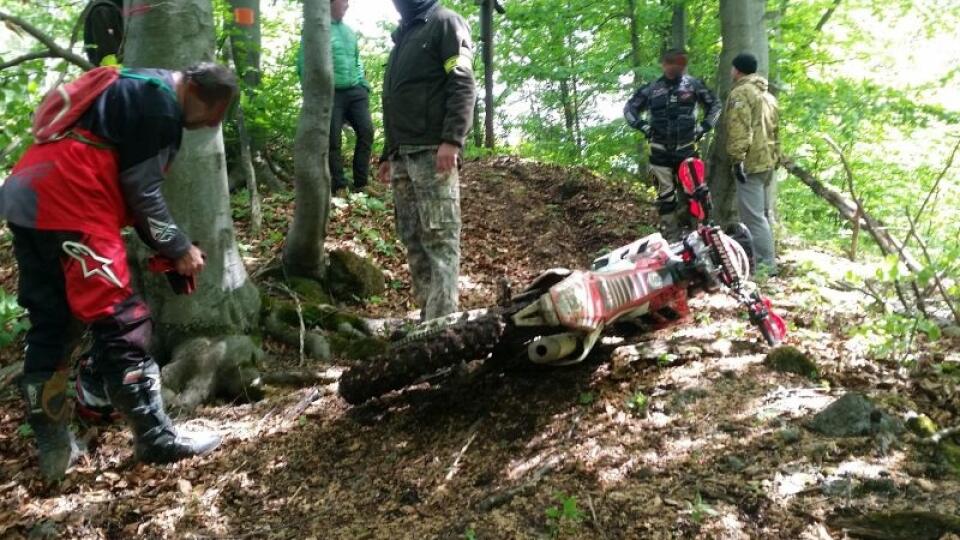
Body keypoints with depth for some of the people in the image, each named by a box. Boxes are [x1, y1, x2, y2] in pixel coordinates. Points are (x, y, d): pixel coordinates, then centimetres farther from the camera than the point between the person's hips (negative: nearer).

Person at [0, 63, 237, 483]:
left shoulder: (135, 90, 24)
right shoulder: (161, 102, -7)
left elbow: (126, 179, 23)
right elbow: (140, 190, -9)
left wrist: (165, 245, 19)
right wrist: (178, 249, 1)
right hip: (66, 205, -10)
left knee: (49, 326, 13)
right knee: (122, 322, -5)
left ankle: (53, 445, 20)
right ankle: (157, 439, 2)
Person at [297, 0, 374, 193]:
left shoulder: (349, 31, 17)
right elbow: (303, 64, -7)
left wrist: (363, 83, 14)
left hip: (355, 92, 6)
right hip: (330, 94, -6)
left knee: (366, 131, -2)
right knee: (333, 140, -3)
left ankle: (360, 184, 6)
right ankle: (339, 187, 5)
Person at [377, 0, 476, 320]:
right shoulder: (402, 36, 27)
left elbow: (463, 85, -10)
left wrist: (452, 140, -22)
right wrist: (388, 154, 23)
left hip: (434, 153, -8)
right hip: (403, 156, 8)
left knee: (440, 240, -10)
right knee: (413, 240, 5)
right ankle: (427, 315, 8)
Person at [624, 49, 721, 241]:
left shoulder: (694, 85, 2)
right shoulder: (651, 89, 3)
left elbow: (715, 105, 13)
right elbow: (629, 108, 13)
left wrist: (704, 126, 2)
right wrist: (642, 125, -1)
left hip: (687, 150, 0)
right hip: (660, 152, 0)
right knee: (666, 197, 3)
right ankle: (671, 239, 9)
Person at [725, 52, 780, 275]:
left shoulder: (740, 92, -10)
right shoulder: (767, 95, 21)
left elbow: (739, 130, -20)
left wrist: (737, 159, -21)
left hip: (750, 163, -10)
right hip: (767, 161, 10)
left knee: (752, 215, -8)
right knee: (763, 213, 16)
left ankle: (765, 264, -9)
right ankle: (767, 260, 22)